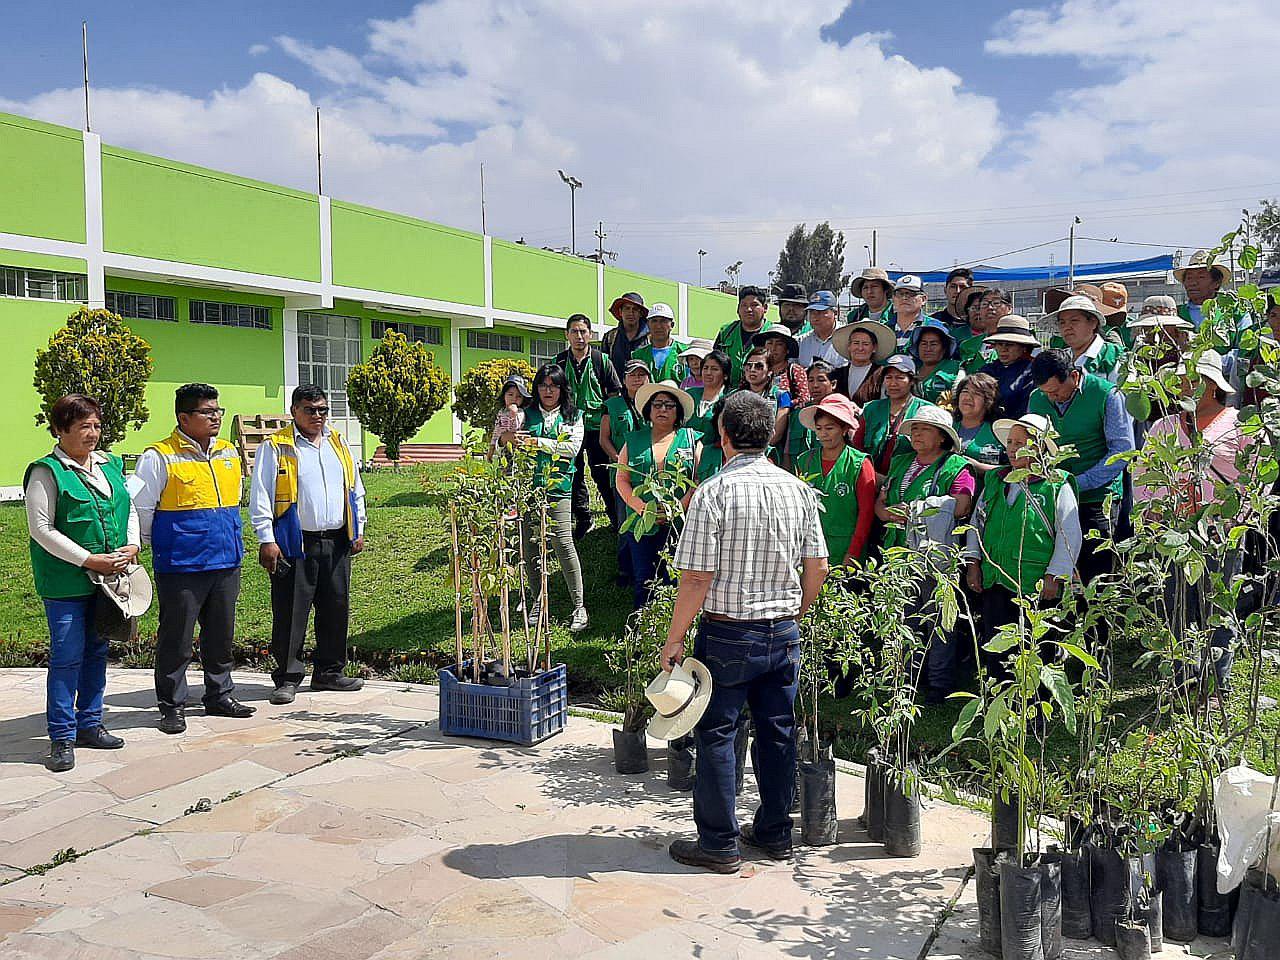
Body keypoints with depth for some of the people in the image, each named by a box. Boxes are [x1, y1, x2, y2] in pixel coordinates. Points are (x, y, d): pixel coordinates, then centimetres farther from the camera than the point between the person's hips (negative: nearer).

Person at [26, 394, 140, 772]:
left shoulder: (110, 464, 10)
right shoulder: (47, 471, -9)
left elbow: (129, 510, 17)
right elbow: (41, 529, -13)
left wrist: (132, 546, -2)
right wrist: (90, 560, -16)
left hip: (108, 577, 6)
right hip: (66, 582, -6)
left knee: (96, 651, 14)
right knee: (67, 656, -3)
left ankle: (89, 724, 26)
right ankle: (62, 738, 7)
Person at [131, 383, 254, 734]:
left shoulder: (228, 453, 10)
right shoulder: (160, 457, -10)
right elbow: (138, 507, -5)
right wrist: (158, 545, 5)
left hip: (226, 563, 6)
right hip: (180, 567, -6)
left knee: (221, 635, 15)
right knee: (176, 639, 3)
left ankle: (220, 696, 28)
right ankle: (172, 706, 14)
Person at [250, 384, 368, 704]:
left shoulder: (339, 444, 15)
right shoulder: (275, 447, -2)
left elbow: (355, 490, 20)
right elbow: (260, 496, -6)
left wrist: (358, 531, 14)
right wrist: (266, 540, -12)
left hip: (336, 543, 5)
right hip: (294, 545, -5)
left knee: (336, 609, 10)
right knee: (290, 613, -2)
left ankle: (329, 672, 23)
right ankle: (287, 678, 8)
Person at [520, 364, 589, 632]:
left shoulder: (573, 416, 10)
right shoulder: (527, 415, 13)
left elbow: (572, 448, -5)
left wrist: (538, 442, -10)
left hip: (558, 488, -2)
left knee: (563, 543, -12)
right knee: (528, 545, 3)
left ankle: (579, 606, -4)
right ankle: (538, 602, 19)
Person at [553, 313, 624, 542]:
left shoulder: (601, 359, 1)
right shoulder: (559, 362, 7)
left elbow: (615, 393, 5)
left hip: (596, 426, -2)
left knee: (602, 473, 0)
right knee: (574, 474, 7)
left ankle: (615, 515, 13)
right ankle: (583, 520, 18)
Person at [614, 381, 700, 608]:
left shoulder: (690, 440, 5)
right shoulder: (634, 441, 11)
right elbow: (622, 480, 6)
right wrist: (641, 508, -9)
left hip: (679, 524, -2)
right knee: (643, 583, 6)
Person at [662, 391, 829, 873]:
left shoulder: (714, 493, -15)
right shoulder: (799, 490, 1)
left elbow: (697, 578, -16)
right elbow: (817, 568, 6)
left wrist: (675, 639, -7)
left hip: (727, 634, -5)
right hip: (784, 632, 5)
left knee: (716, 736, 6)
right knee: (778, 733, 15)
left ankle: (719, 844, 15)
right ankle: (775, 832, 28)